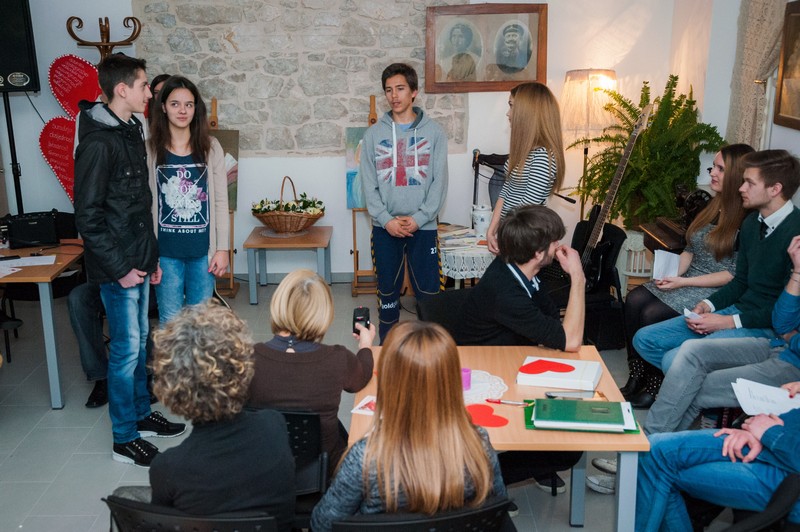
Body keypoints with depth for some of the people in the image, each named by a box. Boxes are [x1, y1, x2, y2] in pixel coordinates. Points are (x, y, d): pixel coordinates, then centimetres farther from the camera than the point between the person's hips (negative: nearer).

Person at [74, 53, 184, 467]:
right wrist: (120, 269, -17)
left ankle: (142, 414, 33)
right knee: (126, 349, -1)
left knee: (139, 342, 18)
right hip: (117, 267, -9)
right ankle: (124, 439, 13)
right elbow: (88, 217, -19)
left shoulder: (132, 132, 10)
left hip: (139, 261, 9)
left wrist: (150, 257, 16)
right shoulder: (98, 143, -18)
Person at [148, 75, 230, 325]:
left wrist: (222, 249, 0)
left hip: (203, 250, 1)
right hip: (166, 251, -1)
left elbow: (220, 201, 3)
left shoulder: (210, 148, 2)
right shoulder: (150, 150, -2)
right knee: (170, 321, 6)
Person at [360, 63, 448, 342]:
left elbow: (439, 181, -2)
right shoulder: (374, 134, 4)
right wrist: (386, 220, -11)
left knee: (429, 290, 1)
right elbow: (369, 183, 1)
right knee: (387, 290, 10)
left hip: (423, 226, -1)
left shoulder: (434, 132, 2)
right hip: (385, 227, 1)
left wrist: (419, 218, -12)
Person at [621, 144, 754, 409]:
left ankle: (654, 388, -6)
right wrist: (674, 272, -3)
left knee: (653, 315, -25)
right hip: (686, 279, 8)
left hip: (717, 291, -8)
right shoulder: (713, 206, 11)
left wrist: (683, 282, -19)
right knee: (634, 300, -14)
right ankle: (636, 379, -7)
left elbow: (735, 275, -16)